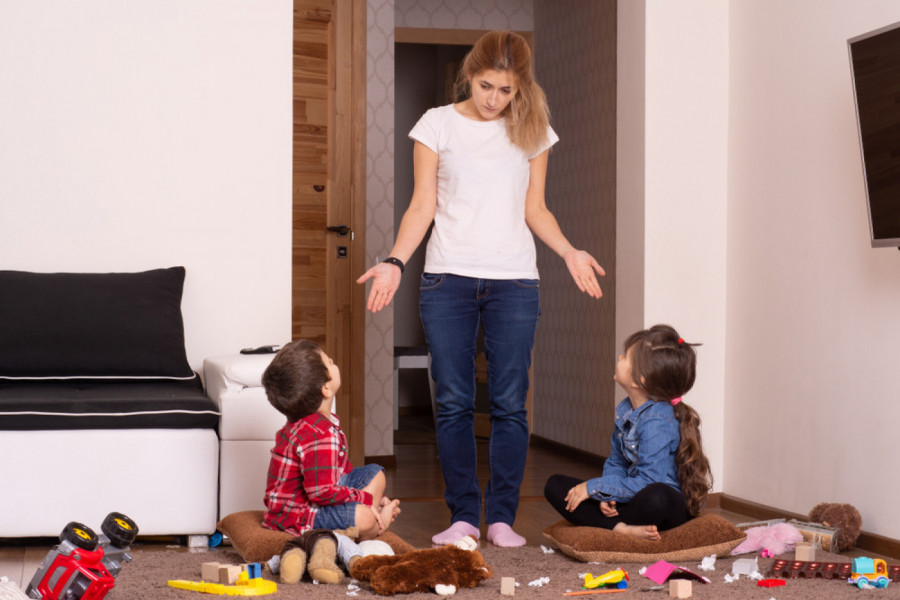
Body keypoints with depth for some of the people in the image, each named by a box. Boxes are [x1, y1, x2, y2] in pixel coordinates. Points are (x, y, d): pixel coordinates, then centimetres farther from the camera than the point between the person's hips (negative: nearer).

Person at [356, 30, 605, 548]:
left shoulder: (532, 130, 10)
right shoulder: (438, 124, 6)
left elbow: (535, 209, 13)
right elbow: (423, 206, 5)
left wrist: (569, 251, -3)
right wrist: (395, 262, -7)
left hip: (514, 280, 1)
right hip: (448, 277, -1)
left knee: (510, 403, -1)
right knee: (454, 402, -1)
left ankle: (502, 516, 9)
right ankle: (463, 515, 9)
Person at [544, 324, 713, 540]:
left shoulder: (657, 421, -22)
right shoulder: (625, 409, 7)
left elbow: (649, 483, -26)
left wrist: (594, 487, -18)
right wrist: (606, 497, -8)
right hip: (632, 498, 9)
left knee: (656, 497, -46)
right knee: (555, 485, -3)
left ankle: (608, 522, -16)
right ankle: (622, 528, -24)